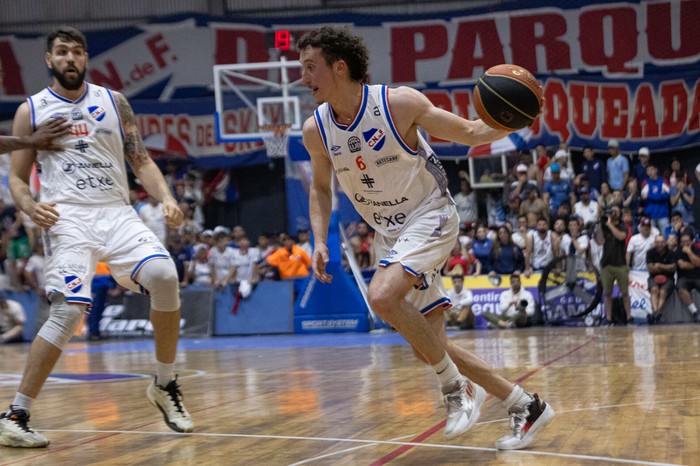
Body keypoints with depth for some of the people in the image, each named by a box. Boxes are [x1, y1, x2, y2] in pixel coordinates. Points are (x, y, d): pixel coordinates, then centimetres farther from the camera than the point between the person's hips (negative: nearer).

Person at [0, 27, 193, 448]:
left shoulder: (114, 102, 14)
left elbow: (141, 161, 13)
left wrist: (166, 197, -6)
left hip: (118, 213, 3)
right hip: (67, 218, -3)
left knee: (164, 276, -21)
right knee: (68, 311, -20)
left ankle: (165, 385, -1)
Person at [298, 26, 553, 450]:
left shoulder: (399, 103, -20)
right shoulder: (316, 131, -6)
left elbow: (470, 133, -13)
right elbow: (321, 188, 12)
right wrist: (320, 242, -2)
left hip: (430, 217, -6)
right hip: (389, 233, 6)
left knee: (382, 296, -31)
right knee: (428, 343, 5)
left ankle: (456, 387, -11)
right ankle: (525, 406, 20)